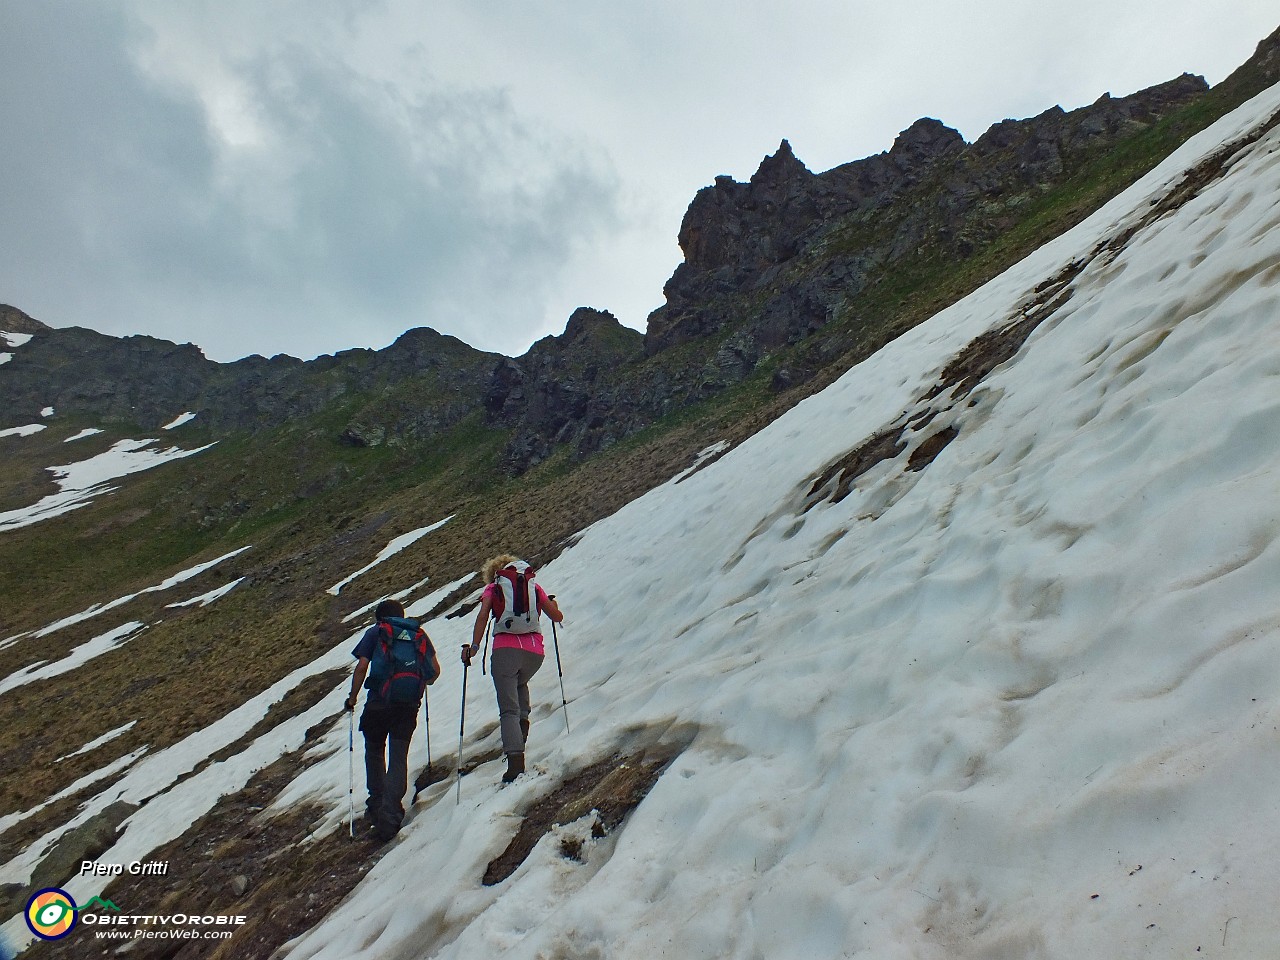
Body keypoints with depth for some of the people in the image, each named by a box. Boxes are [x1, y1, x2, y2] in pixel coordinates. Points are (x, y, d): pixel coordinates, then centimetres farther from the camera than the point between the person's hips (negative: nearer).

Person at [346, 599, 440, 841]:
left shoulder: (375, 632, 10)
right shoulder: (419, 634, 17)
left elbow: (361, 667, -1)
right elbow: (435, 670, 11)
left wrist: (353, 697, 10)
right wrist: (423, 683, 31)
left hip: (380, 701, -1)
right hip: (410, 703, 2)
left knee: (374, 752, 20)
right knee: (399, 757, 5)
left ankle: (376, 805, 22)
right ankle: (390, 814, -7)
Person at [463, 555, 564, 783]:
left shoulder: (493, 588, 15)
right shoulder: (534, 587, 20)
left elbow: (482, 616, -2)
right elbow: (558, 617, 21)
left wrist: (473, 647, -1)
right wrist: (552, 603, 42)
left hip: (505, 649, -3)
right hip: (535, 652, 3)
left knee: (508, 710, -1)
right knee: (520, 683, 35)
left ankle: (516, 759, -17)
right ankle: (523, 720, 11)